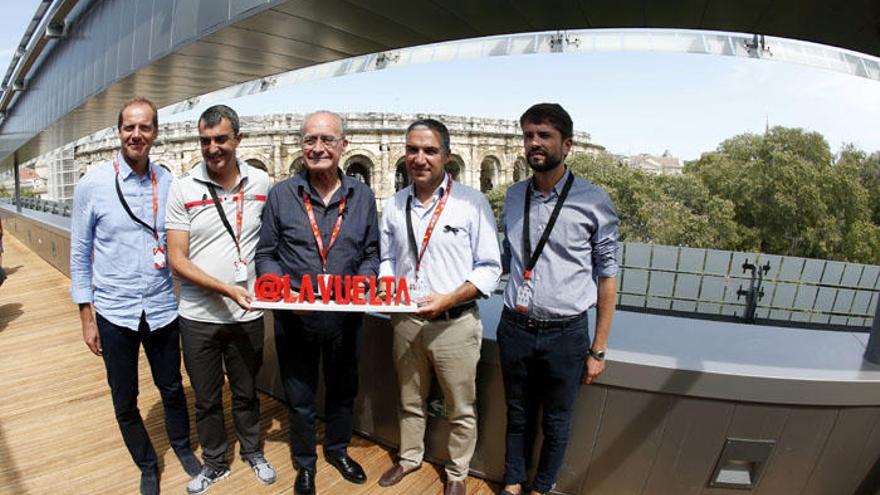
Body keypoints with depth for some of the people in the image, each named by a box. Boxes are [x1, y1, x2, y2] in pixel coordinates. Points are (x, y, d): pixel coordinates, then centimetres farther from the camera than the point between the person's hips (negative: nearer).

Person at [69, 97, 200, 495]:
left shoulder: (169, 183, -4)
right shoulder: (92, 184, -7)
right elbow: (80, 254, -1)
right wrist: (86, 316, -1)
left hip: (162, 309, 1)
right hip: (114, 312, 0)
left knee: (172, 389, 17)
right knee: (124, 402, 16)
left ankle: (182, 447, 43)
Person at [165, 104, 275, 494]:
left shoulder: (261, 183, -3)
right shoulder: (183, 189, -7)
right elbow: (177, 259, -10)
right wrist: (226, 289, -21)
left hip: (248, 314, 1)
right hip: (199, 316, 0)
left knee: (247, 392, 20)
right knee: (206, 399, 18)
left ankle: (252, 452, 43)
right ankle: (215, 463, 41)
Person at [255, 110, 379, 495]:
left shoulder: (362, 196, -1)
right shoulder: (281, 195, -6)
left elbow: (371, 254, 5)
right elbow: (265, 255, -1)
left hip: (346, 316, 2)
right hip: (295, 318, -1)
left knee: (343, 391, 21)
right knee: (299, 398, 17)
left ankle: (337, 449, 49)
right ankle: (304, 463, 43)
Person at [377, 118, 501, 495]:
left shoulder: (472, 203, -10)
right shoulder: (393, 205, 4)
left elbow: (489, 267, -9)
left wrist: (447, 299, -20)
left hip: (455, 323, -3)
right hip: (406, 321, 4)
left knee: (461, 409, 14)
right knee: (410, 401, 23)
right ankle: (409, 457, 48)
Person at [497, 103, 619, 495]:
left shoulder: (594, 201, -9)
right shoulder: (514, 196, 4)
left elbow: (607, 278, -5)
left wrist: (598, 351, -4)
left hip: (566, 334, -2)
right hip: (515, 328, 3)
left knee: (556, 423, 18)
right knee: (517, 416, 21)